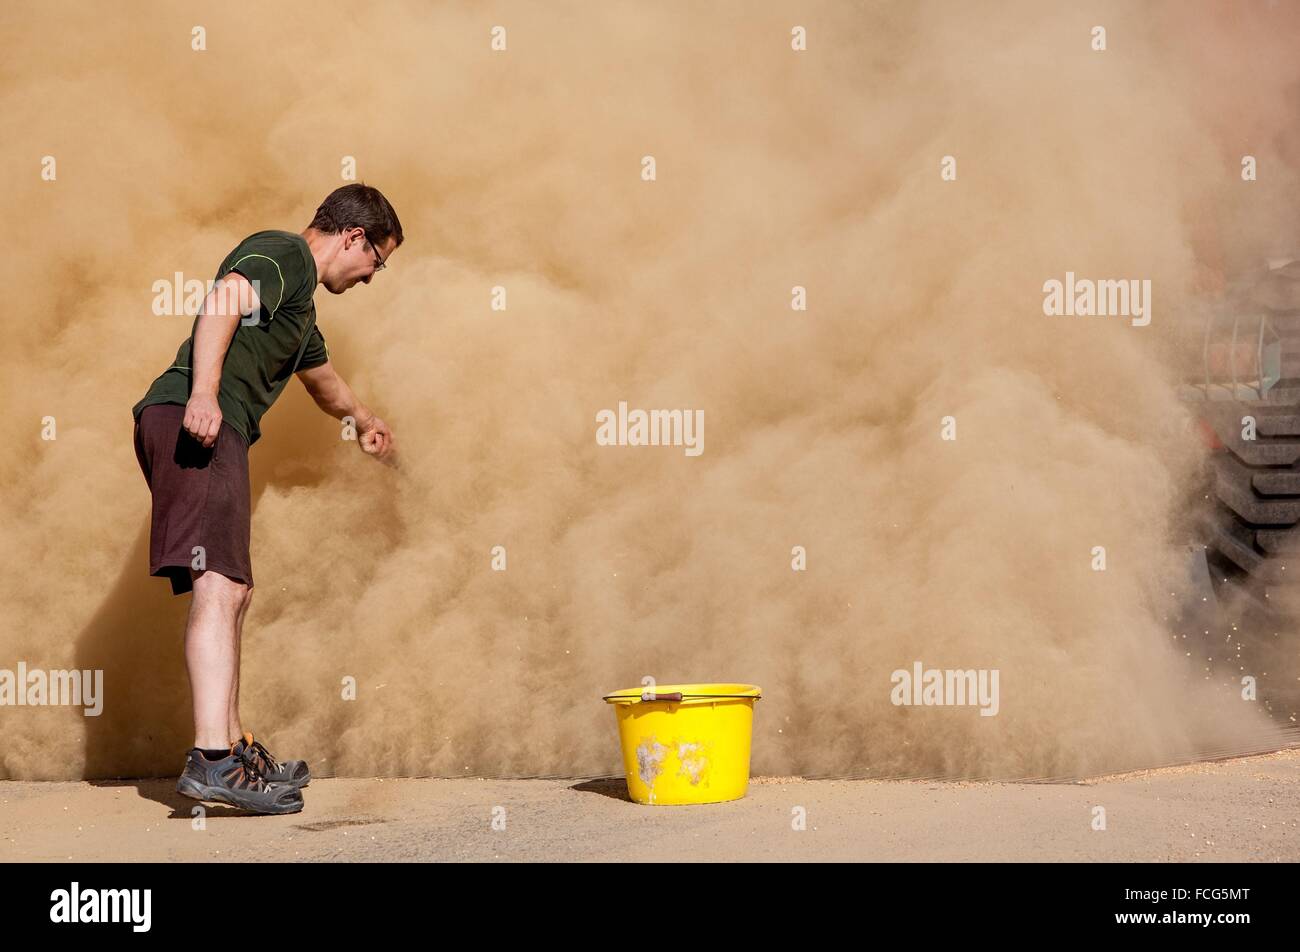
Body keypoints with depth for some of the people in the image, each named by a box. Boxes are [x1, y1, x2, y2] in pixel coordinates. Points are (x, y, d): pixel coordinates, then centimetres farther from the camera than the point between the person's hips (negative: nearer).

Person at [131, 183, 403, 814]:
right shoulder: (283, 254, 1)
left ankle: (234, 749, 22)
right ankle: (212, 760, -29)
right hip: (194, 424, -11)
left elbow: (320, 373, 53)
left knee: (233, 592, 15)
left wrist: (363, 419, 71)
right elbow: (223, 299, -20)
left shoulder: (299, 301, 33)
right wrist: (203, 392, -33)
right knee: (220, 586, -20)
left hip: (214, 435, 11)